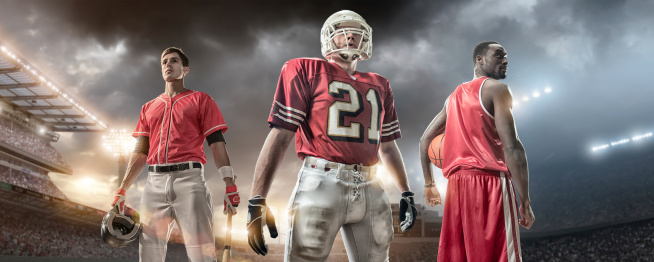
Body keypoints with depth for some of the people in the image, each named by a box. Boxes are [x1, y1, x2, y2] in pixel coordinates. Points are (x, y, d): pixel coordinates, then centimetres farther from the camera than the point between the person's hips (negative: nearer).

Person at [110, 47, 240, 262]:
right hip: (154, 184, 4)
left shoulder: (201, 100, 11)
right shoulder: (148, 108, 23)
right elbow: (140, 152, 20)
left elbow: (217, 144, 2)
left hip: (189, 179, -4)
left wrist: (230, 185, -8)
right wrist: (122, 190, 10)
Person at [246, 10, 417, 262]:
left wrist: (406, 193, 25)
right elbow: (279, 136, -4)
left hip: (369, 189, 5)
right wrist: (257, 201, -10)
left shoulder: (379, 86, 19)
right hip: (322, 184, -5)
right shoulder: (305, 70, 3)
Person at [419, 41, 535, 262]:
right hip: (489, 182, -7)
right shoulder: (496, 88, -1)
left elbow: (425, 140, 24)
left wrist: (429, 184, 30)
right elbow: (512, 147, -12)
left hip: (456, 185, 7)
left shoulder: (455, 96, 21)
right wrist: (525, 201, -10)